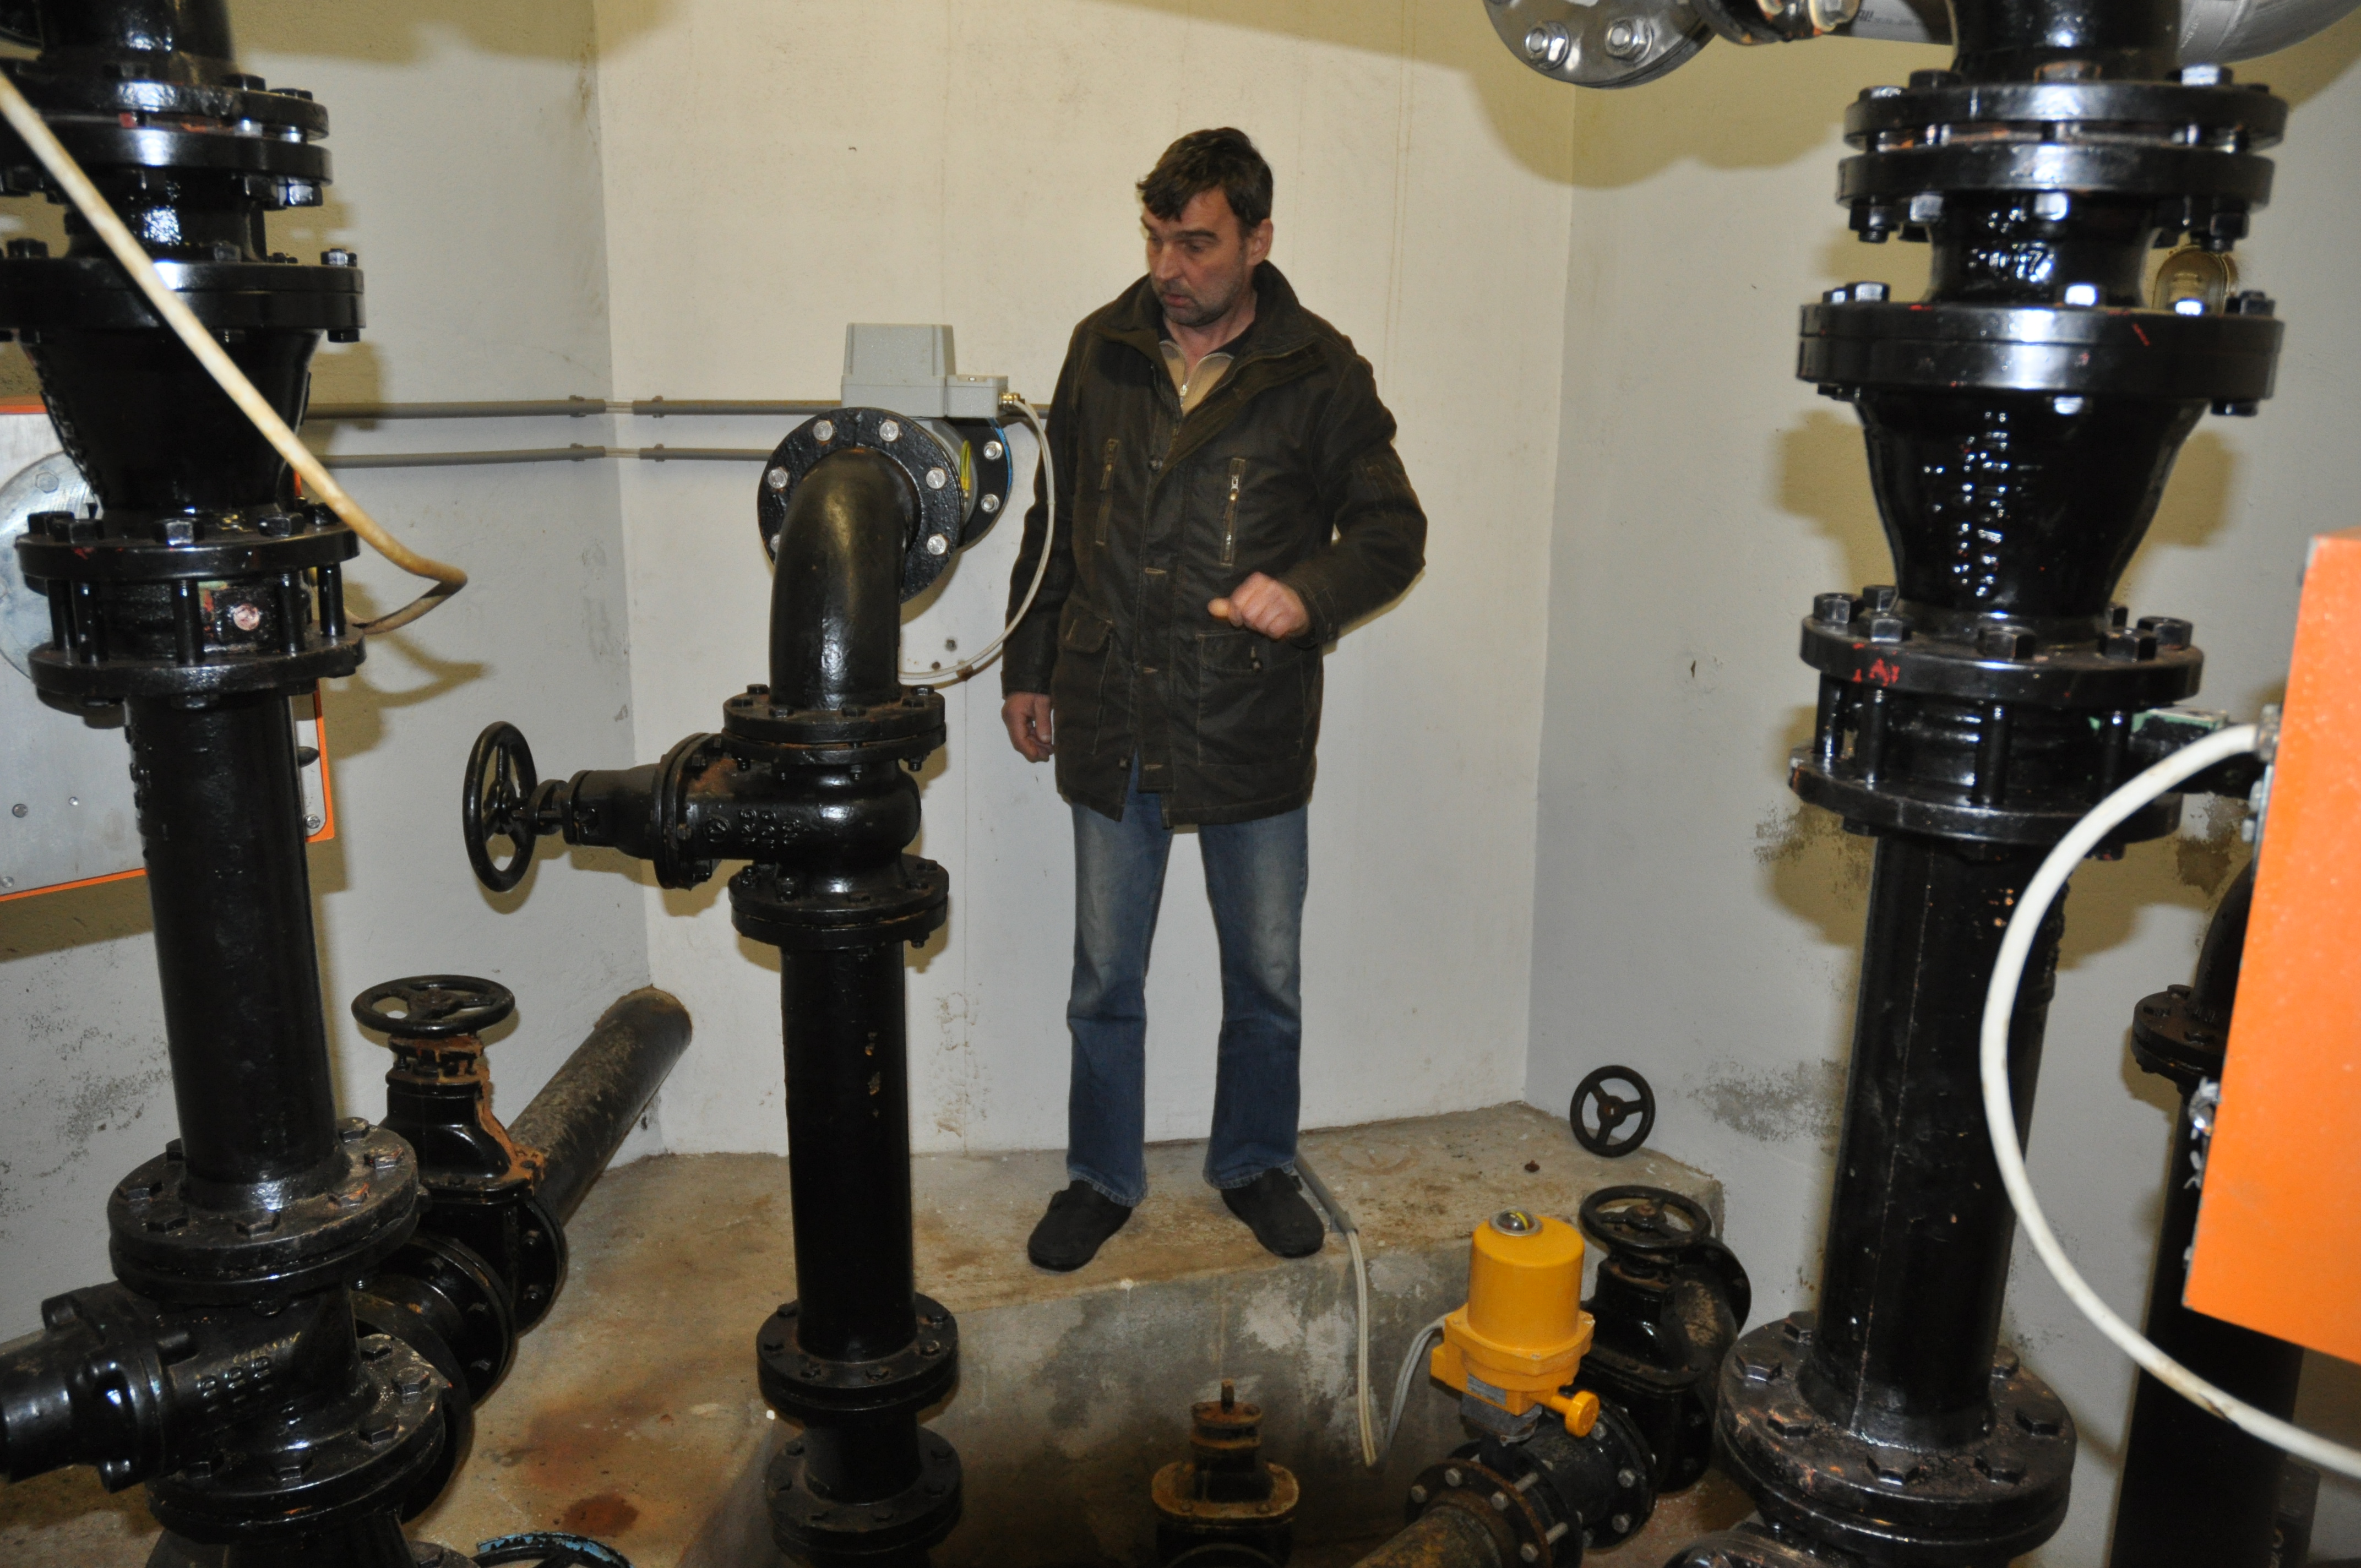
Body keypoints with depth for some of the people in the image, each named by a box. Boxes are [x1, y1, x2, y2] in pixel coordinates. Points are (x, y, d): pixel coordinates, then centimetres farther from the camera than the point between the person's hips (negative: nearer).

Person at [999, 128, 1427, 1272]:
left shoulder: (1319, 374, -4)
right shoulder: (1102, 349, 5)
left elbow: (1395, 530, 0)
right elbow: (1053, 523, 13)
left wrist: (1309, 592, -20)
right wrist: (1029, 668, 14)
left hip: (1252, 735, -2)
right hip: (1111, 727, 2)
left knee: (1267, 978, 12)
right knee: (1105, 980, 12)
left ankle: (1255, 1164, 35)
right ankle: (1102, 1177, 31)